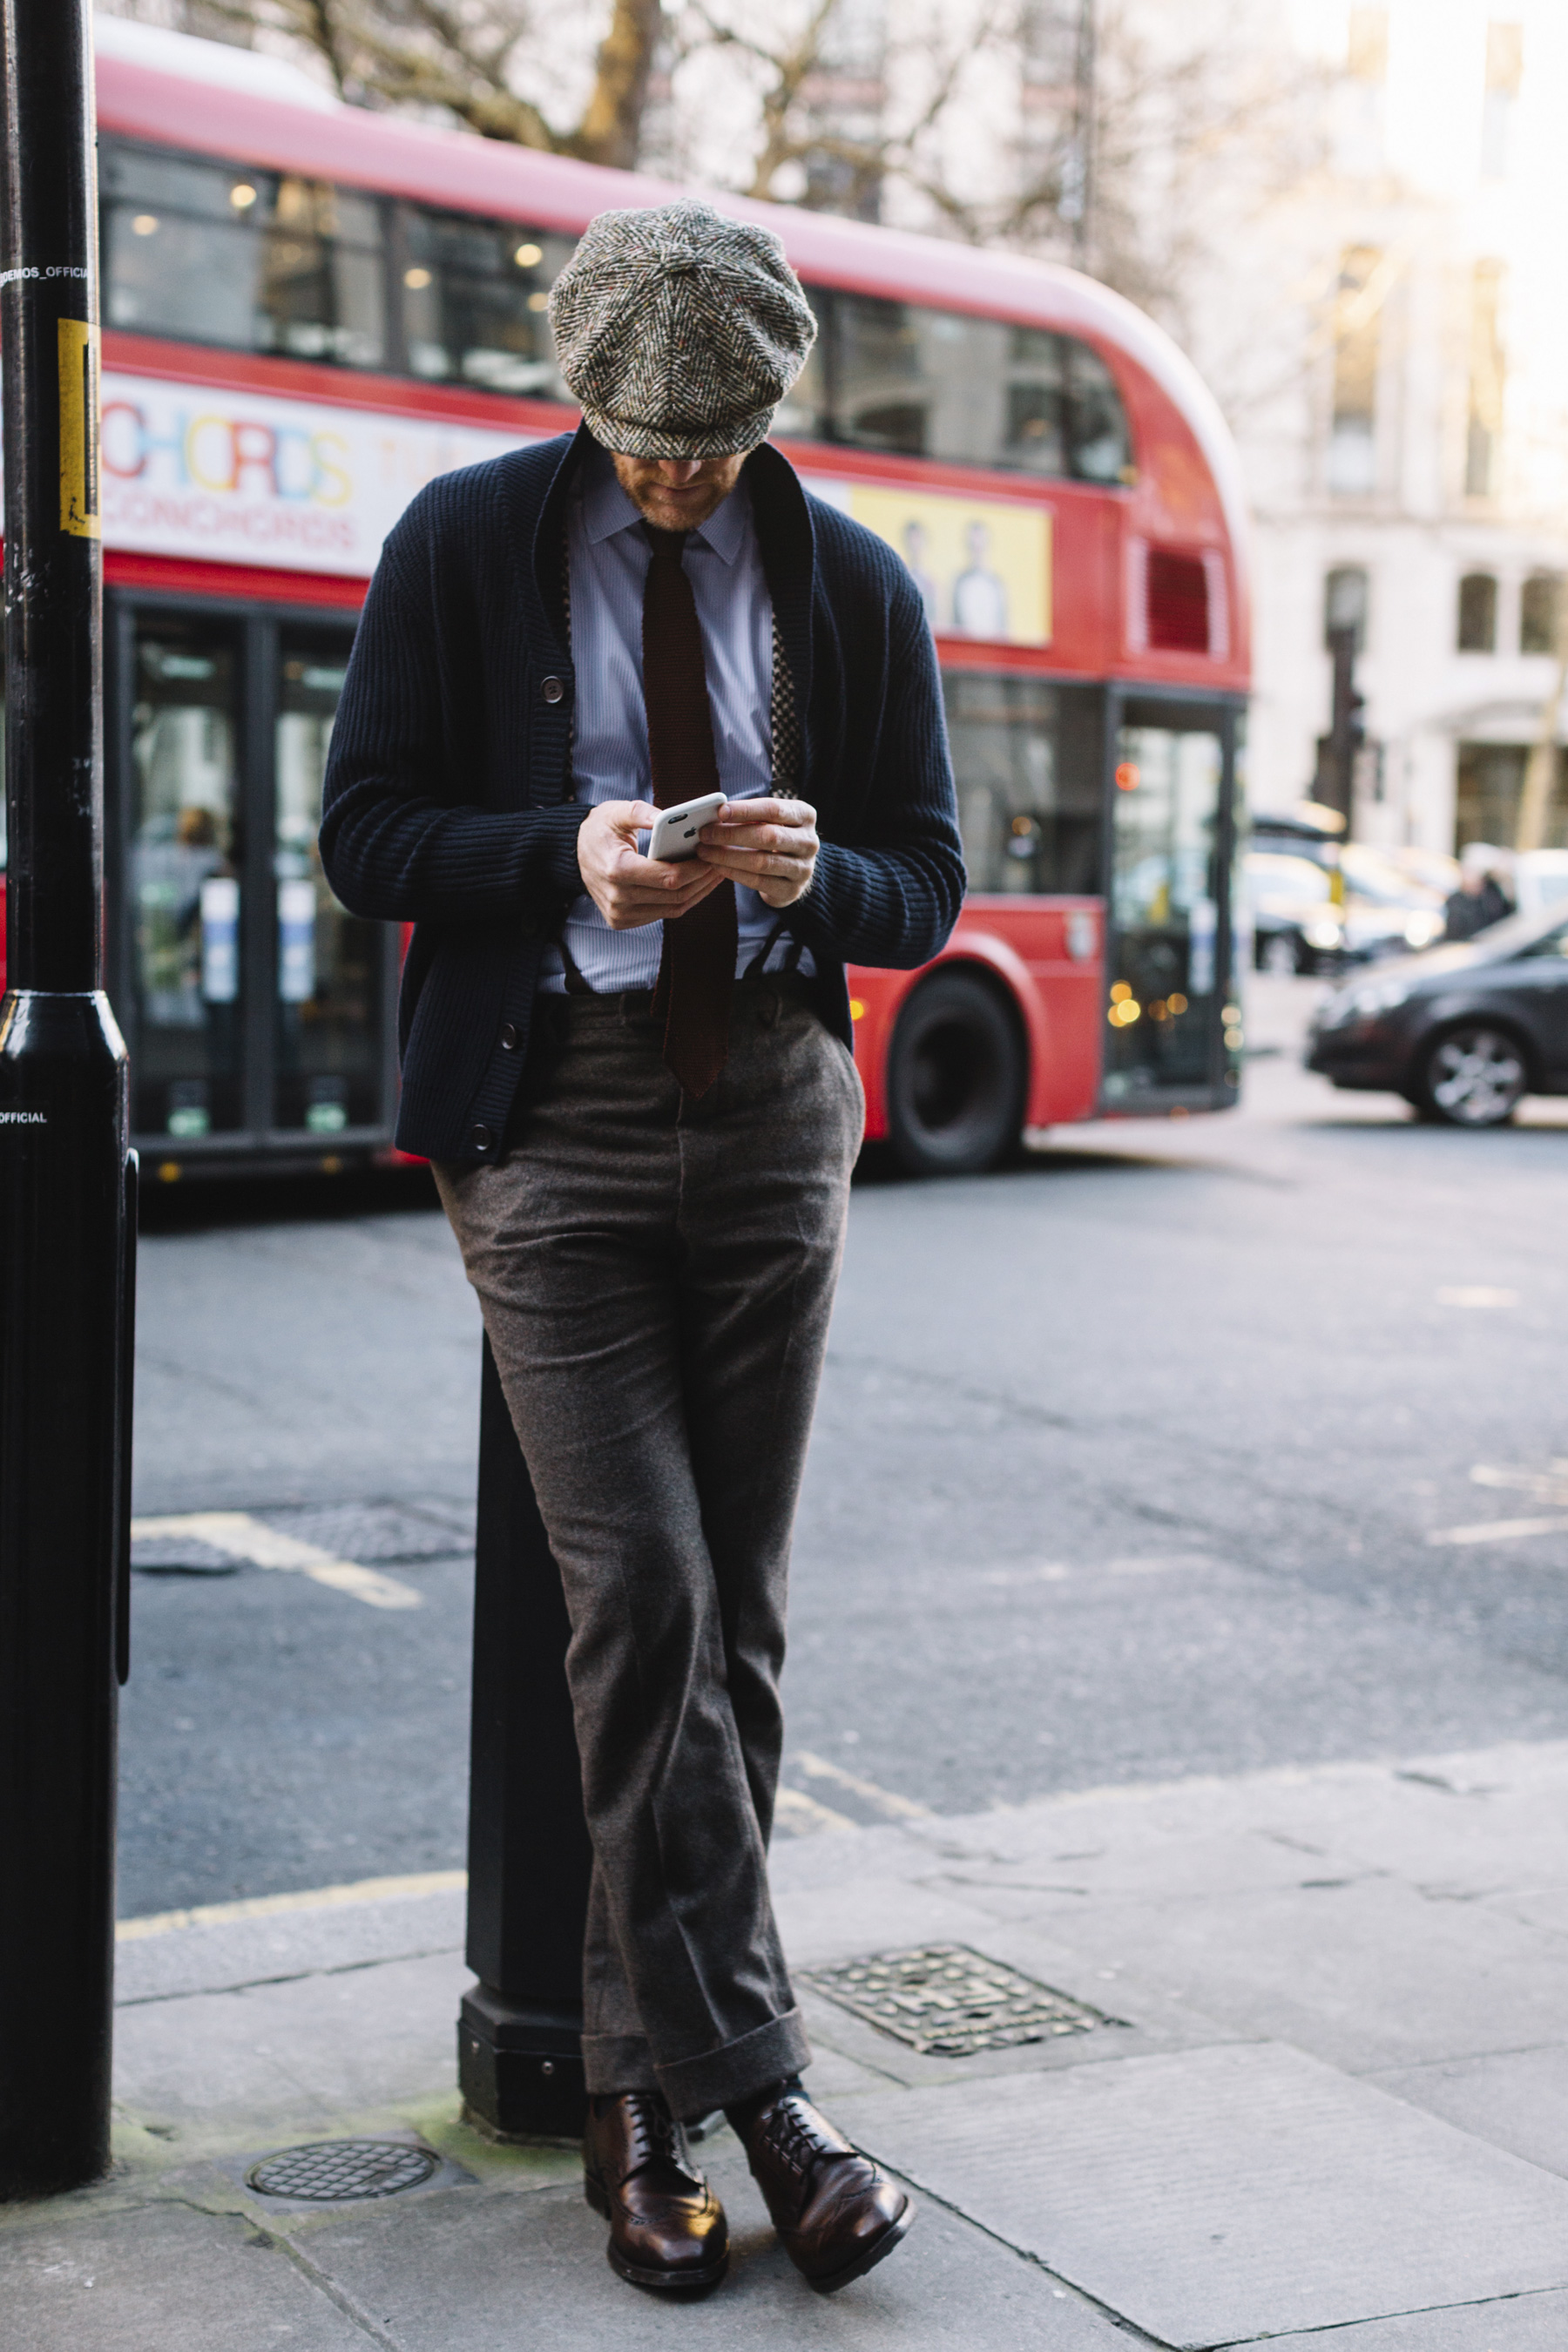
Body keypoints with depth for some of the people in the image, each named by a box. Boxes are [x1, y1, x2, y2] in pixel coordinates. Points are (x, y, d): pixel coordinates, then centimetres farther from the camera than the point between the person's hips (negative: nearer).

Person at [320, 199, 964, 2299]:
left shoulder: (854, 587, 8)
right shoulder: (466, 545, 2)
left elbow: (928, 883, 10)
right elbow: (365, 833, 1)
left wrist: (813, 870, -13)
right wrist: (567, 851, -16)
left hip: (772, 1107, 3)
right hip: (551, 1100, -2)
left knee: (734, 1611, 4)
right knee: (642, 1592, -12)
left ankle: (644, 2087, 18)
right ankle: (750, 2086, -2)